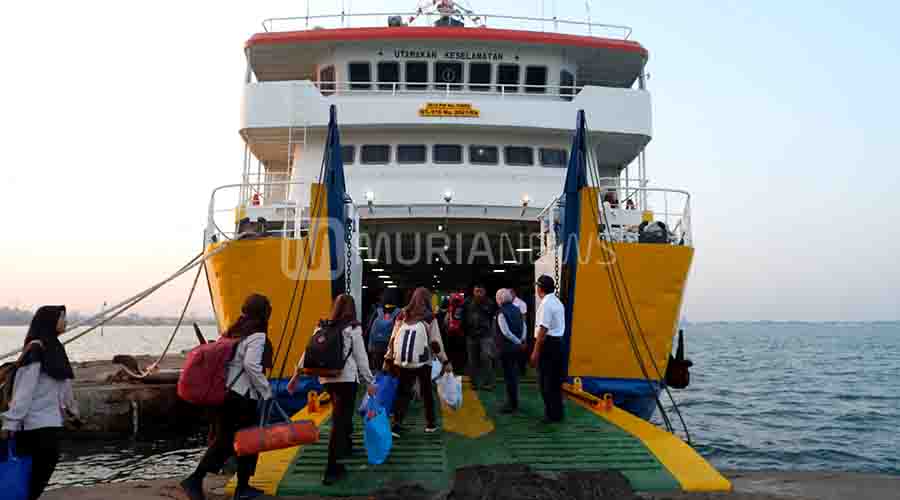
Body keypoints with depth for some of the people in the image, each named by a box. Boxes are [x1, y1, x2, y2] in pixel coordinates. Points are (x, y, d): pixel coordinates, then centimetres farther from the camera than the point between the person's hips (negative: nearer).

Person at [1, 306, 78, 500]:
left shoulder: (55, 348, 11)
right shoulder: (36, 350, -15)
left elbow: (64, 384, 20)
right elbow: (24, 389, -19)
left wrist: (73, 409, 26)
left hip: (52, 422, 8)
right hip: (36, 424, -8)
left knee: (47, 466, 11)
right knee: (38, 472, -4)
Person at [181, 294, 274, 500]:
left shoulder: (232, 332, 13)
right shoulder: (258, 336, -12)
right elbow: (251, 364, -25)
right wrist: (266, 392, -17)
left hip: (224, 393, 8)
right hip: (242, 398, -8)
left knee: (223, 440, 15)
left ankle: (195, 479, 7)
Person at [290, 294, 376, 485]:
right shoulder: (353, 328, -6)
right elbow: (361, 357, -6)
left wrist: (297, 374, 11)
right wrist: (369, 381, -1)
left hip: (327, 378, 6)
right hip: (347, 378, -5)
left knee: (342, 414, 25)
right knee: (339, 420, -3)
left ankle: (346, 447, 44)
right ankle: (332, 469, -5)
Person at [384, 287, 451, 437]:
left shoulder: (403, 315, 2)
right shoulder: (429, 318, -6)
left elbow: (393, 339, 4)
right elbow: (435, 342, -6)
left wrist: (388, 358, 12)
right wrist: (445, 361, 1)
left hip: (403, 362, 2)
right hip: (423, 362, -2)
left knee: (403, 393, 7)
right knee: (426, 392, 14)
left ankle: (397, 425, -3)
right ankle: (430, 424, 25)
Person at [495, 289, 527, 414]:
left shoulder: (501, 313, -15)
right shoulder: (517, 310, 6)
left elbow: (506, 332, -20)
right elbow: (524, 326, 6)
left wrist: (519, 342, -10)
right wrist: (522, 340, 2)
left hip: (507, 347, -7)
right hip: (517, 347, 7)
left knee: (509, 376, 1)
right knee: (514, 374, 17)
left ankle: (512, 405, 7)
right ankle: (514, 401, 27)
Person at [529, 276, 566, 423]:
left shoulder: (546, 304, -16)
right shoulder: (557, 302, 14)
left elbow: (543, 330, -21)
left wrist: (536, 352, -18)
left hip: (548, 344, -9)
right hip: (558, 343, 9)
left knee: (546, 381, 0)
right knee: (555, 380, 16)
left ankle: (551, 414, 6)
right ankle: (557, 413, 24)